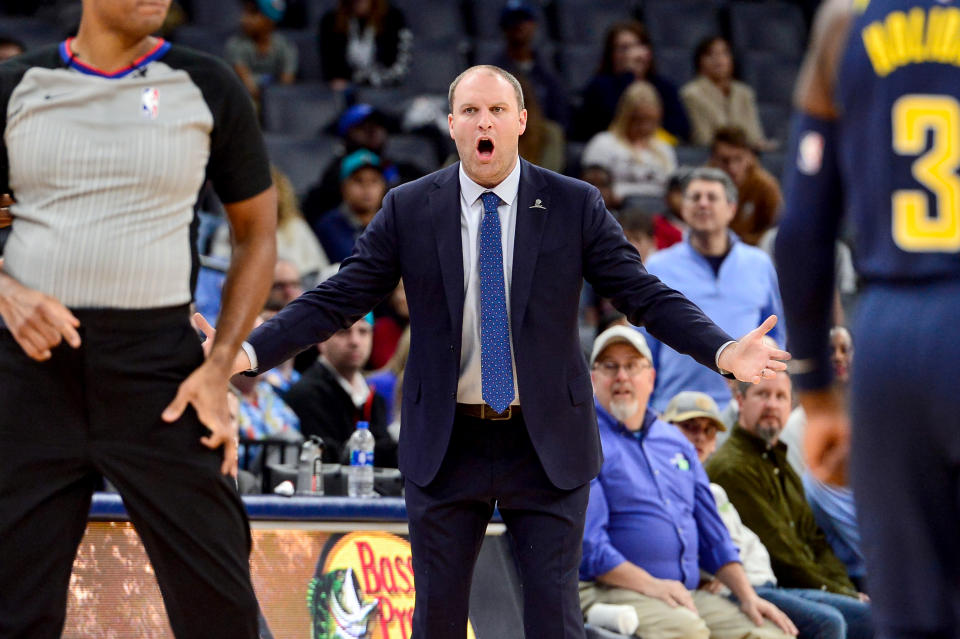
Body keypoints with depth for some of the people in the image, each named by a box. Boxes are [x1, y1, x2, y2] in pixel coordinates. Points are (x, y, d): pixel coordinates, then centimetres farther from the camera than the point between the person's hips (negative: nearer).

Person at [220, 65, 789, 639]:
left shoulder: (576, 207, -1)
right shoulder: (409, 210, 1)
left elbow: (646, 296, -4)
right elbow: (336, 301, 0)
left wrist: (724, 352, -20)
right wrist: (247, 353, -12)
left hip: (547, 447, -1)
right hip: (446, 444, 1)